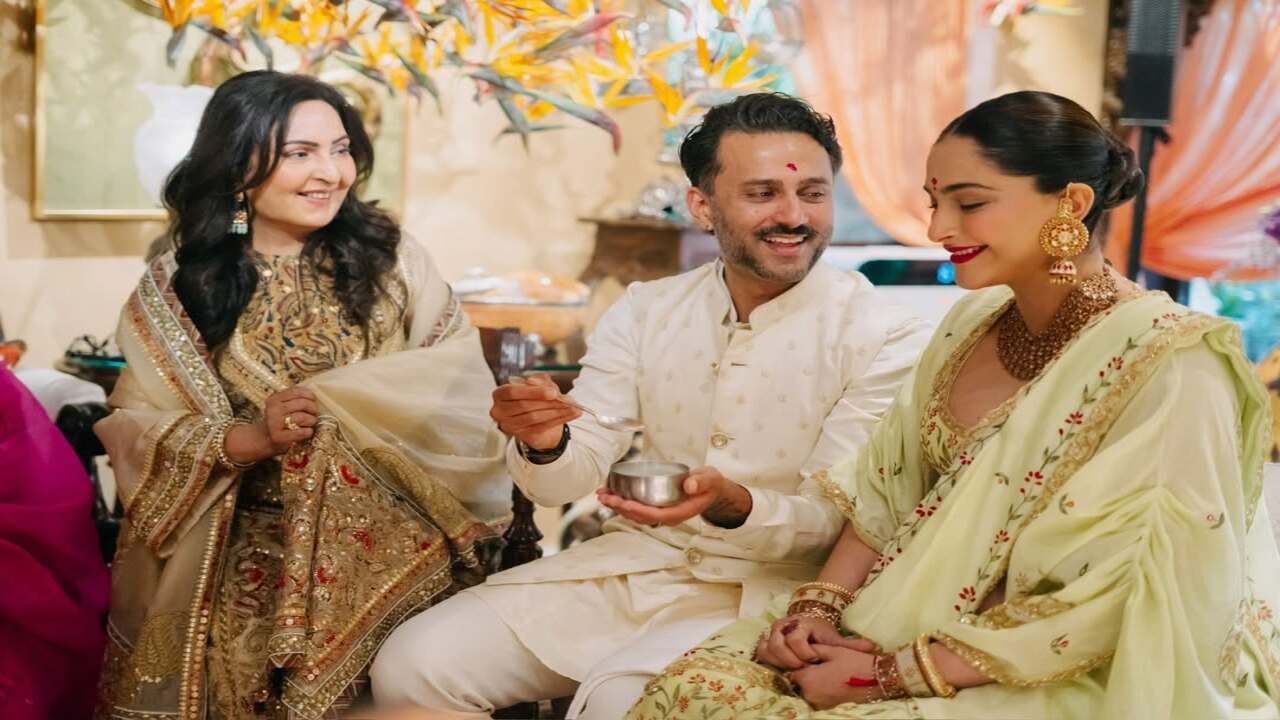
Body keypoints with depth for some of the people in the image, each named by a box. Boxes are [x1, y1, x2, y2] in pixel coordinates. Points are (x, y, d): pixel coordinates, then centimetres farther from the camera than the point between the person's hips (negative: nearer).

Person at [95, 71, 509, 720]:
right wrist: (247, 439, -17)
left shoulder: (389, 258, 5)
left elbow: (458, 382, -2)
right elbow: (139, 429, 0)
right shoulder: (176, 288, 4)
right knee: (254, 657, -26)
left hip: (393, 530, 0)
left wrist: (330, 397, -14)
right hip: (256, 542, 0)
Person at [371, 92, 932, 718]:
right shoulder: (645, 311, 5)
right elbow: (575, 477, 2)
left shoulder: (883, 338, -9)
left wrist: (732, 507, -30)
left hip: (762, 591, -4)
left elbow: (833, 520, -10)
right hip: (628, 565, 4)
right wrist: (544, 445, -22)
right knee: (413, 665, -10)